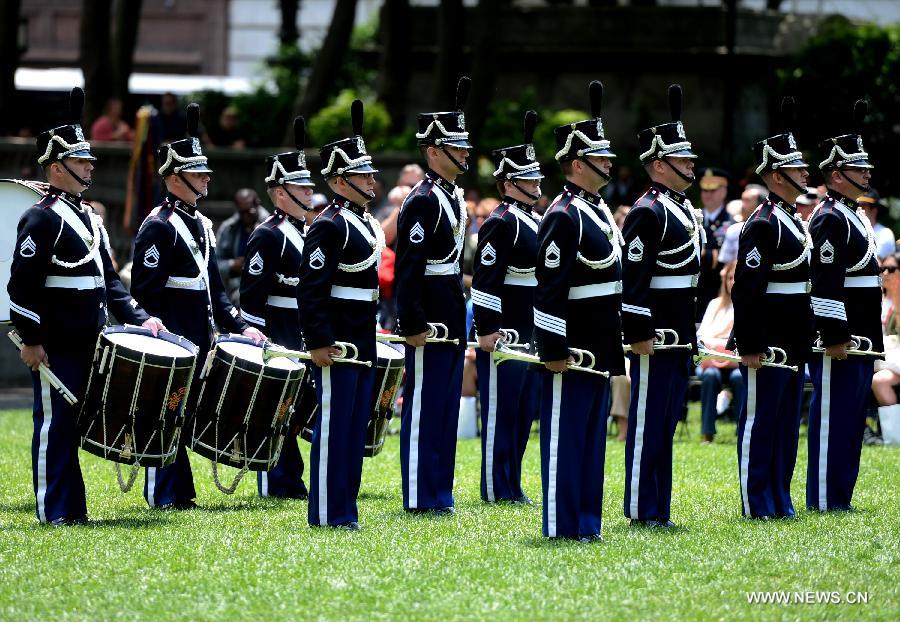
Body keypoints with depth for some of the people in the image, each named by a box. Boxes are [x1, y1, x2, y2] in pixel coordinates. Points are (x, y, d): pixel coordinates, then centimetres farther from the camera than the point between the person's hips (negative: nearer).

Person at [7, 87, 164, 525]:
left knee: (72, 423, 11)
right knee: (55, 424, -4)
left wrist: (138, 318, 9)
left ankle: (74, 508, 15)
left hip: (87, 344, 9)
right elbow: (22, 284, -16)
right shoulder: (42, 218, -11)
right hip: (55, 347, -9)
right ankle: (54, 511, -1)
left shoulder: (89, 218, 17)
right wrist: (30, 340, -19)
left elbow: (108, 281, 21)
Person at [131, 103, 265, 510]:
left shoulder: (201, 225, 17)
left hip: (199, 340, 8)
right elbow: (146, 290, -16)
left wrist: (239, 325, 14)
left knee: (185, 413, 10)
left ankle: (180, 493, 14)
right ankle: (162, 496, 0)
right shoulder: (158, 227, -11)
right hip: (172, 340, -8)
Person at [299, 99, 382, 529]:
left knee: (356, 425, 11)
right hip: (337, 343, -9)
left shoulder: (368, 224, 16)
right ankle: (327, 513, -2)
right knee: (333, 425, -5)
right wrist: (318, 343, -22)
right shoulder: (329, 226, -13)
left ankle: (345, 508, 15)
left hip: (363, 343, 9)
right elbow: (311, 288, -18)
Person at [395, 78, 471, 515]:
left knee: (445, 406, 12)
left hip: (451, 321, 10)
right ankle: (420, 496, -1)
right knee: (423, 405, -4)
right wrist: (413, 325, -22)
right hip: (431, 319, -9)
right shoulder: (423, 201, -15)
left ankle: (439, 491, 17)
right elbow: (407, 268, -19)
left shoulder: (453, 197, 14)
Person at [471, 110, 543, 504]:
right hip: (505, 333, -9)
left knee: (523, 411, 11)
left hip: (530, 333, 9)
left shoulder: (534, 221, 16)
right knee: (500, 409, -4)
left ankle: (512, 485, 17)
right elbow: (485, 279, -18)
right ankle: (496, 489, 0)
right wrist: (487, 330, -21)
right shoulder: (501, 223, -13)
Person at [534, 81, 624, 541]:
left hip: (599, 348, 9)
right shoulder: (564, 217, -15)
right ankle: (562, 525, 0)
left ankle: (586, 521, 16)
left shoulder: (599, 211, 15)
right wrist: (553, 351, -20)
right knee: (565, 435, -3)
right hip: (572, 348, -9)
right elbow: (548, 290, -18)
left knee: (592, 435, 11)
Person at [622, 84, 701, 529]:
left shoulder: (684, 209, 16)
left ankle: (659, 508, 15)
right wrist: (638, 333, -21)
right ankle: (642, 510, 0)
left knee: (667, 421, 11)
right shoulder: (648, 212, -13)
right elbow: (632, 276, -18)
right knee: (648, 421, -4)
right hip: (655, 333, -9)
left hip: (679, 335, 9)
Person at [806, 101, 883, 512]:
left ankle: (840, 497, 16)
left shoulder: (854, 216, 18)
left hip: (859, 337, 10)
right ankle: (823, 501, -3)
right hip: (838, 337, -10)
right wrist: (834, 337, -22)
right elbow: (826, 283, -19)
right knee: (832, 417, -6)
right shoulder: (830, 219, -13)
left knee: (851, 419, 11)